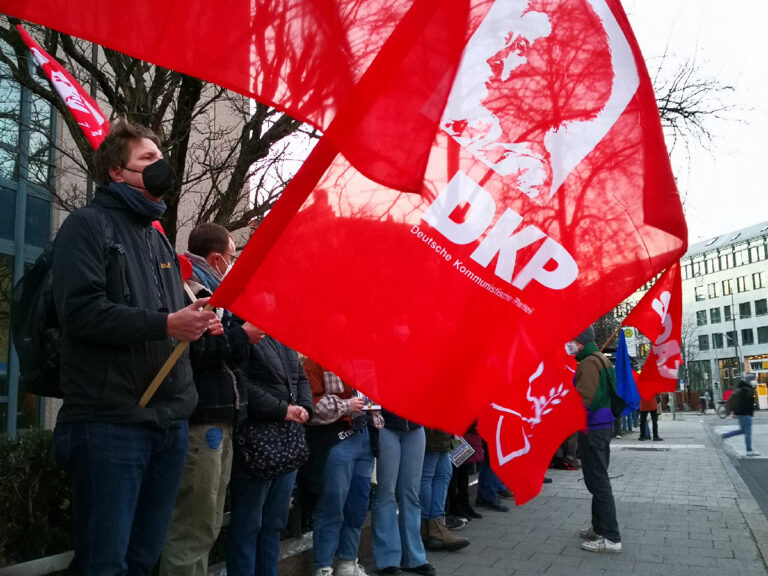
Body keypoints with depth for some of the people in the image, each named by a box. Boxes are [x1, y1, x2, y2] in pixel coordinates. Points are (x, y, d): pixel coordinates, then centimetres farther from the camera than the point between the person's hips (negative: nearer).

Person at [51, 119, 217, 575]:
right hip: (110, 421, -7)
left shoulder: (159, 238, 22)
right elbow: (80, 310, -16)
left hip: (171, 421, 8)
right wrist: (166, 324, -20)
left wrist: (197, 323, 8)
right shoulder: (89, 224, -2)